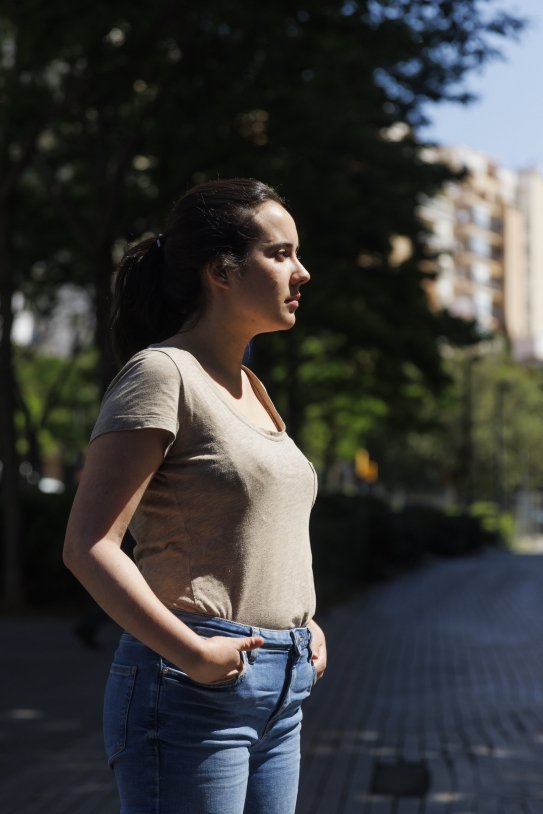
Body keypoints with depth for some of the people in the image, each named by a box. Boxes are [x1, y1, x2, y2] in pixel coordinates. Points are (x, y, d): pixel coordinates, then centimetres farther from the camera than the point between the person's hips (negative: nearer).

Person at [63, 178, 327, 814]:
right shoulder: (161, 373, -10)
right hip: (192, 691, -8)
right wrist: (193, 654, -22)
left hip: (279, 694, 8)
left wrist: (302, 626, 11)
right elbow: (89, 546, -17)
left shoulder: (248, 386, 15)